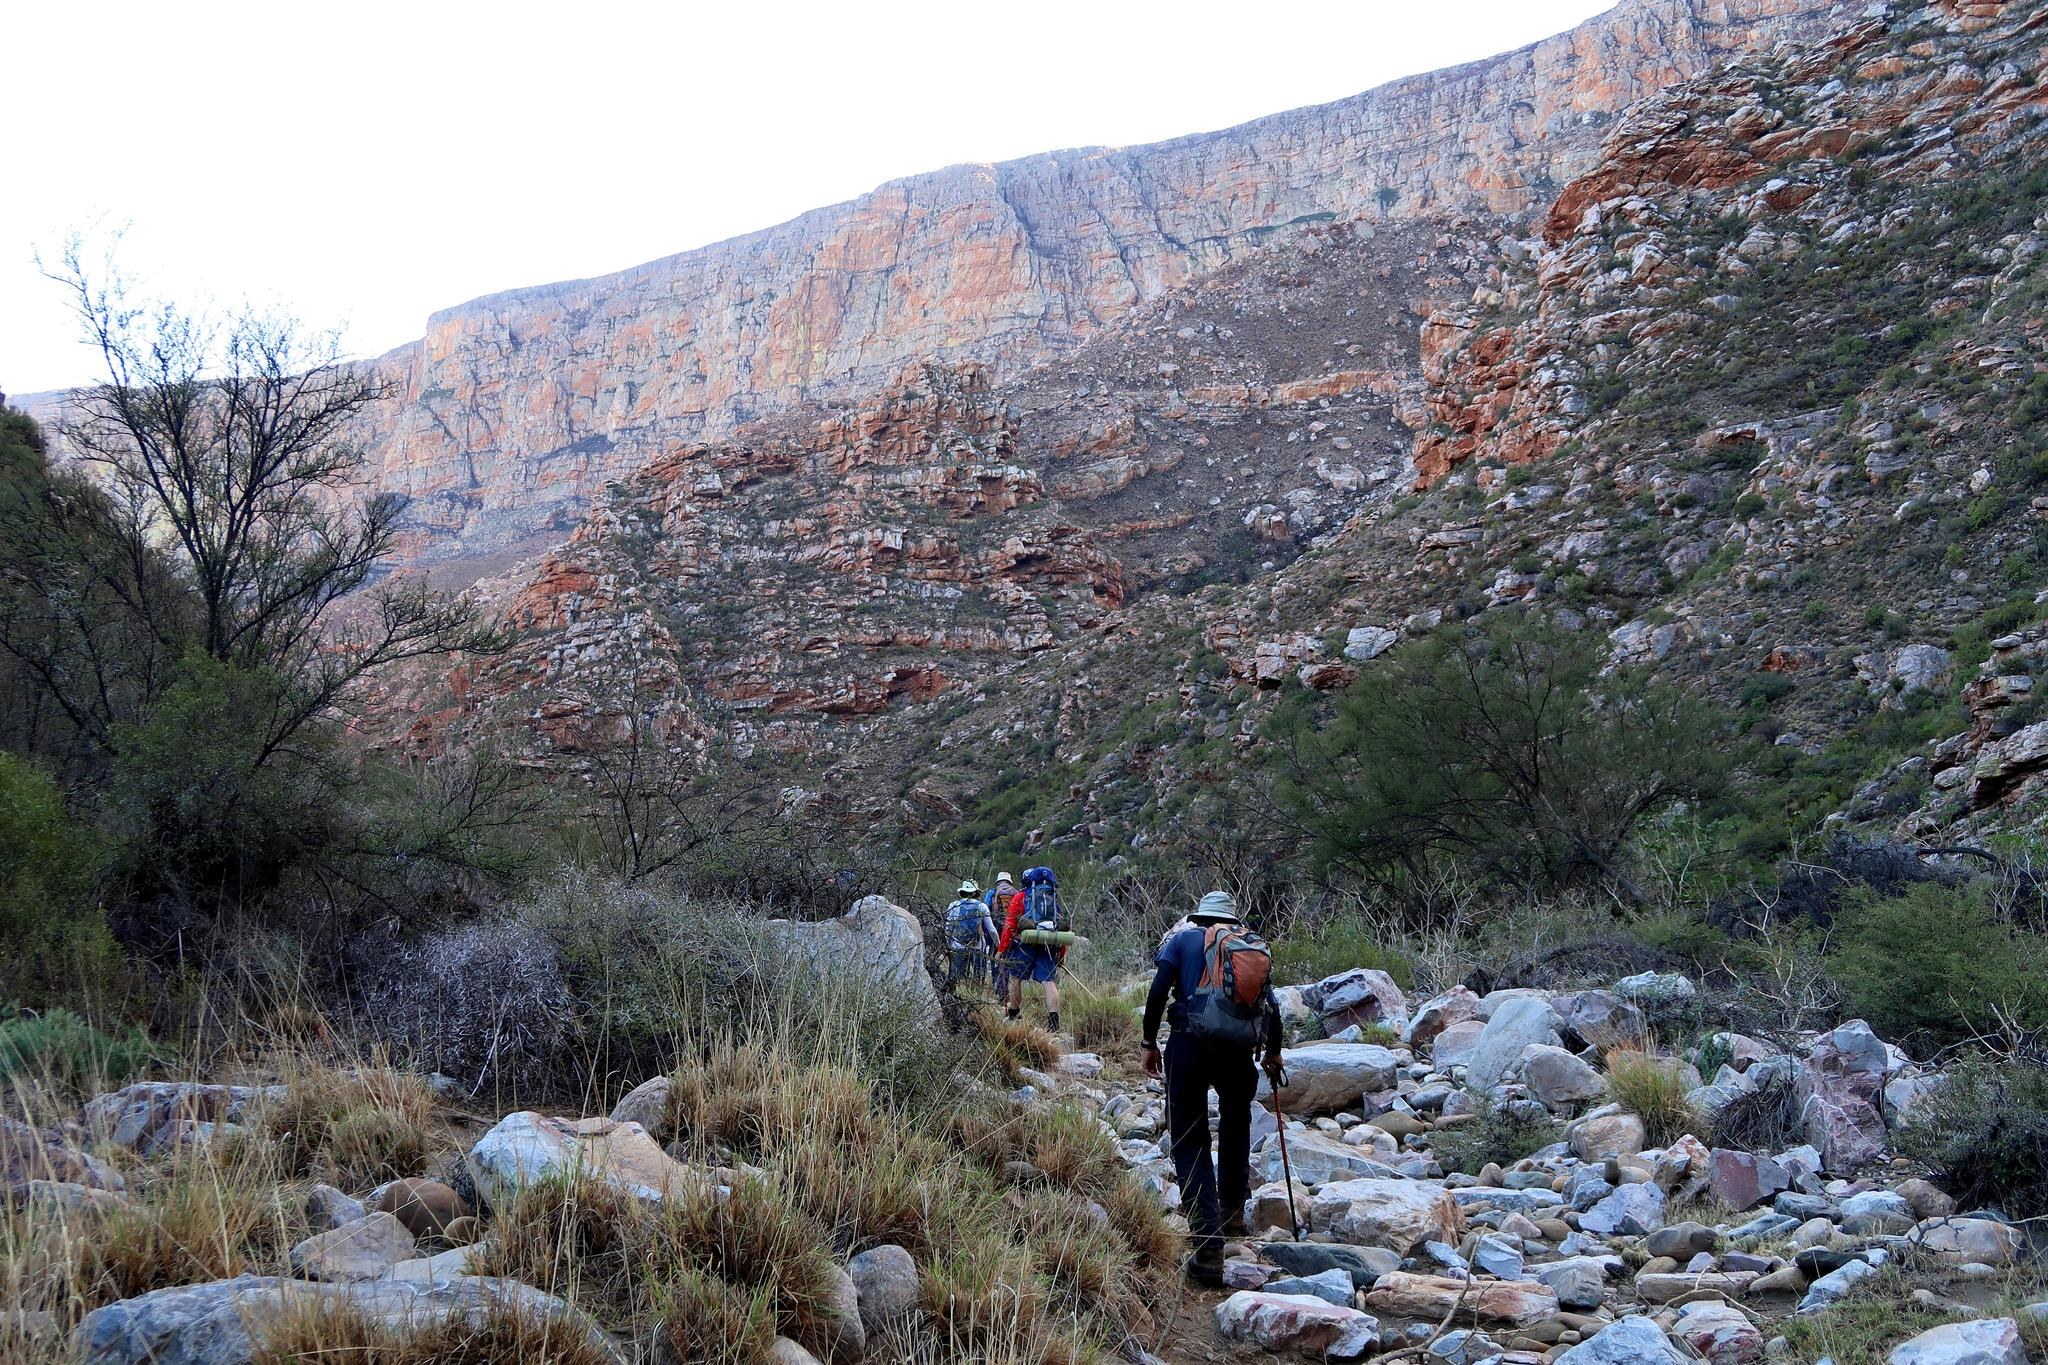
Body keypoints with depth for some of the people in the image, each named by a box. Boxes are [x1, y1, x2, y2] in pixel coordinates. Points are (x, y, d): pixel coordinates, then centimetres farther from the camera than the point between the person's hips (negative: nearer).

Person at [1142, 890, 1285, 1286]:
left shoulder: (1184, 940, 11)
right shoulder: (1257, 947, 19)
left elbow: (1158, 993, 0)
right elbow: (1271, 1005, 19)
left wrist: (1150, 1044, 11)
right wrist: (1273, 1054, 35)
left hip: (1190, 1045, -3)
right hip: (1240, 1051, 3)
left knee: (1190, 1143, 1)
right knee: (1236, 1126, 30)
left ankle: (1209, 1249, -10)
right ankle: (1233, 1215, 37)